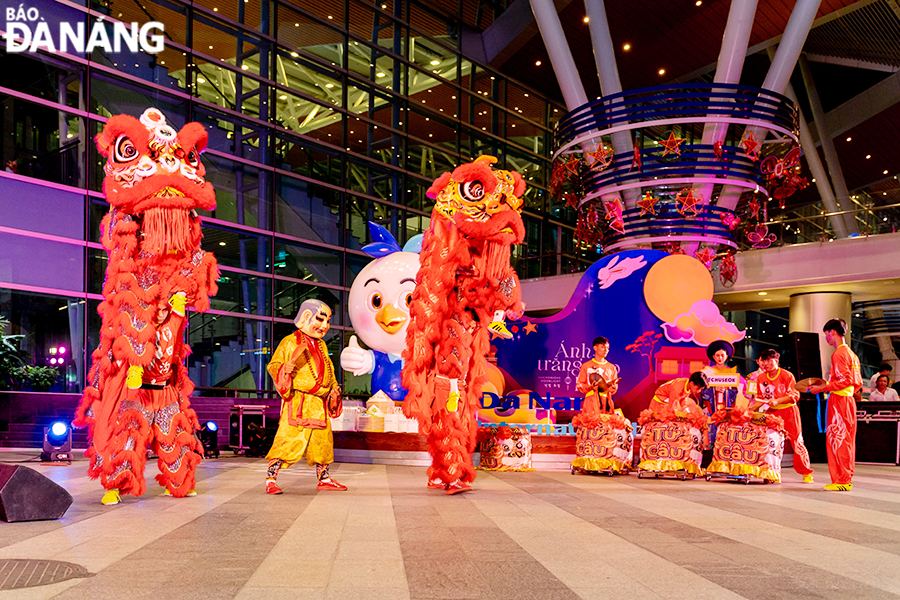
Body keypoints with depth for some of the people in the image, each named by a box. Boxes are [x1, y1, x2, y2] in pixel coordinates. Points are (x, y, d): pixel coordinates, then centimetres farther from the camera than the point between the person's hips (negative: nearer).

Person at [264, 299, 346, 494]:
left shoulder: (321, 345, 18)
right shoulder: (290, 342, -3)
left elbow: (329, 370, 27)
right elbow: (273, 366, -7)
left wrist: (334, 389, 14)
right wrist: (289, 365, -25)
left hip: (319, 404, 7)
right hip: (298, 402, -7)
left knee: (323, 441, 13)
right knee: (288, 439, -12)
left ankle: (324, 479, 26)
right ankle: (270, 480, -4)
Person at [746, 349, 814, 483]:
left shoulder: (787, 375, -6)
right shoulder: (760, 377, 7)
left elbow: (794, 395, -10)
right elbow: (760, 399, 12)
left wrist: (777, 401, -22)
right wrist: (750, 409, -4)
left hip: (789, 411, -4)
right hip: (771, 412, 4)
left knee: (797, 441, -1)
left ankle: (806, 473, 9)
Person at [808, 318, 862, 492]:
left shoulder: (839, 353, -12)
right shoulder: (851, 353, 18)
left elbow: (845, 380, -20)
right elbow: (858, 382, 19)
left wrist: (822, 388, -15)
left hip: (839, 400, -10)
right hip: (849, 399, 10)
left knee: (837, 439, -7)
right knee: (846, 440, 11)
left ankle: (841, 481, -6)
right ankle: (847, 480, 15)